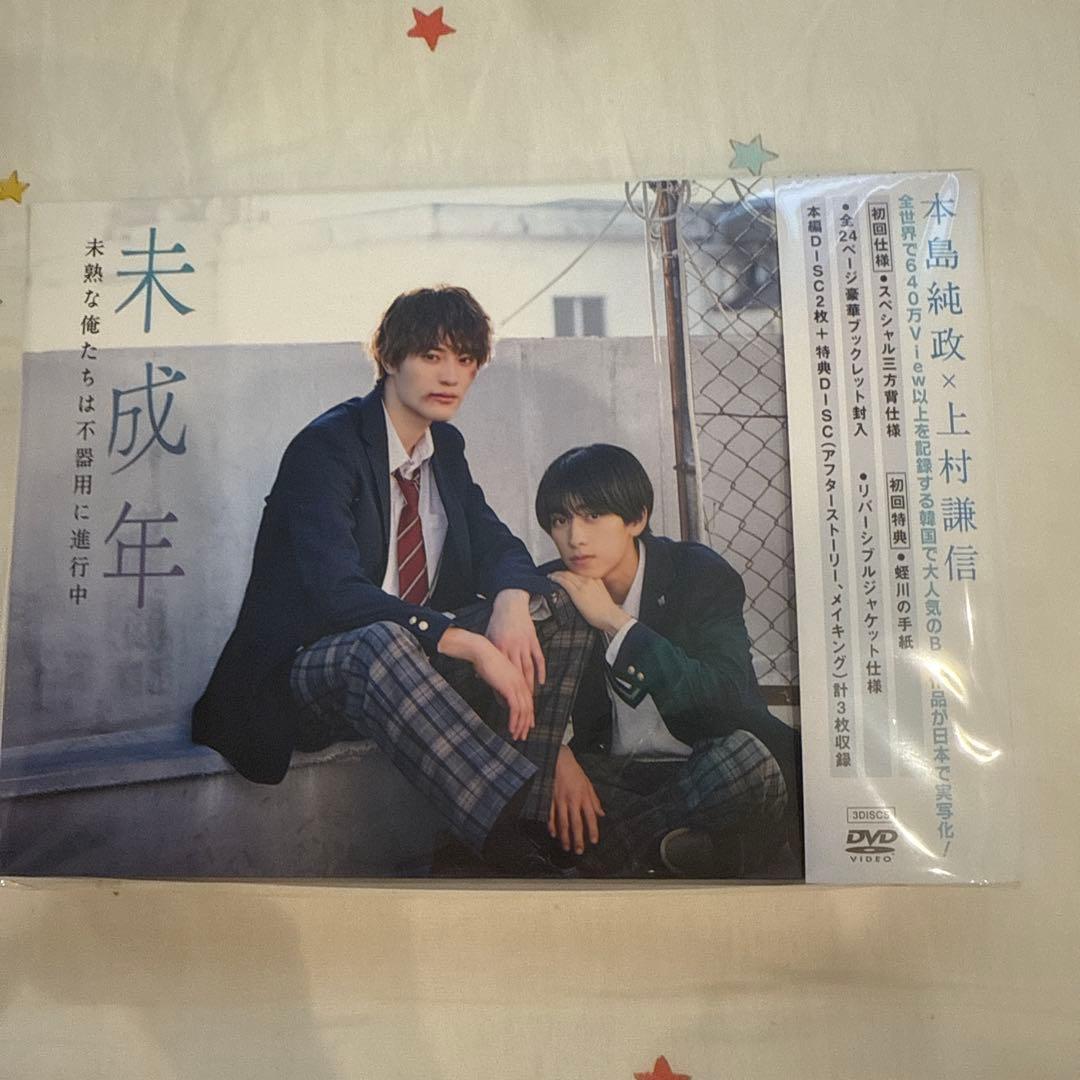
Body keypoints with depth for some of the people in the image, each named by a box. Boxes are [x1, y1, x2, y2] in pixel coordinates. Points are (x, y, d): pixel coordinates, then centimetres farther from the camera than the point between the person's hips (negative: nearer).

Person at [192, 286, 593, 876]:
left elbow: (495, 544, 5)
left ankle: (528, 821, -20)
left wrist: (511, 602, -22)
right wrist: (476, 648, -37)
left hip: (417, 660, 7)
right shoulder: (324, 446, -15)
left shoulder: (446, 445, 9)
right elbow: (337, 591, -29)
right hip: (313, 668, -7)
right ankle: (516, 849, -40)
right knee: (380, 642, -42)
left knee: (554, 606, -14)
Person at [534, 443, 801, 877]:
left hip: (700, 775, -2)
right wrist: (556, 757, -21)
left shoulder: (700, 573, -10)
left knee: (748, 753, -36)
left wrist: (616, 622, -26)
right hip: (609, 776, 3)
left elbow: (726, 702, -23)